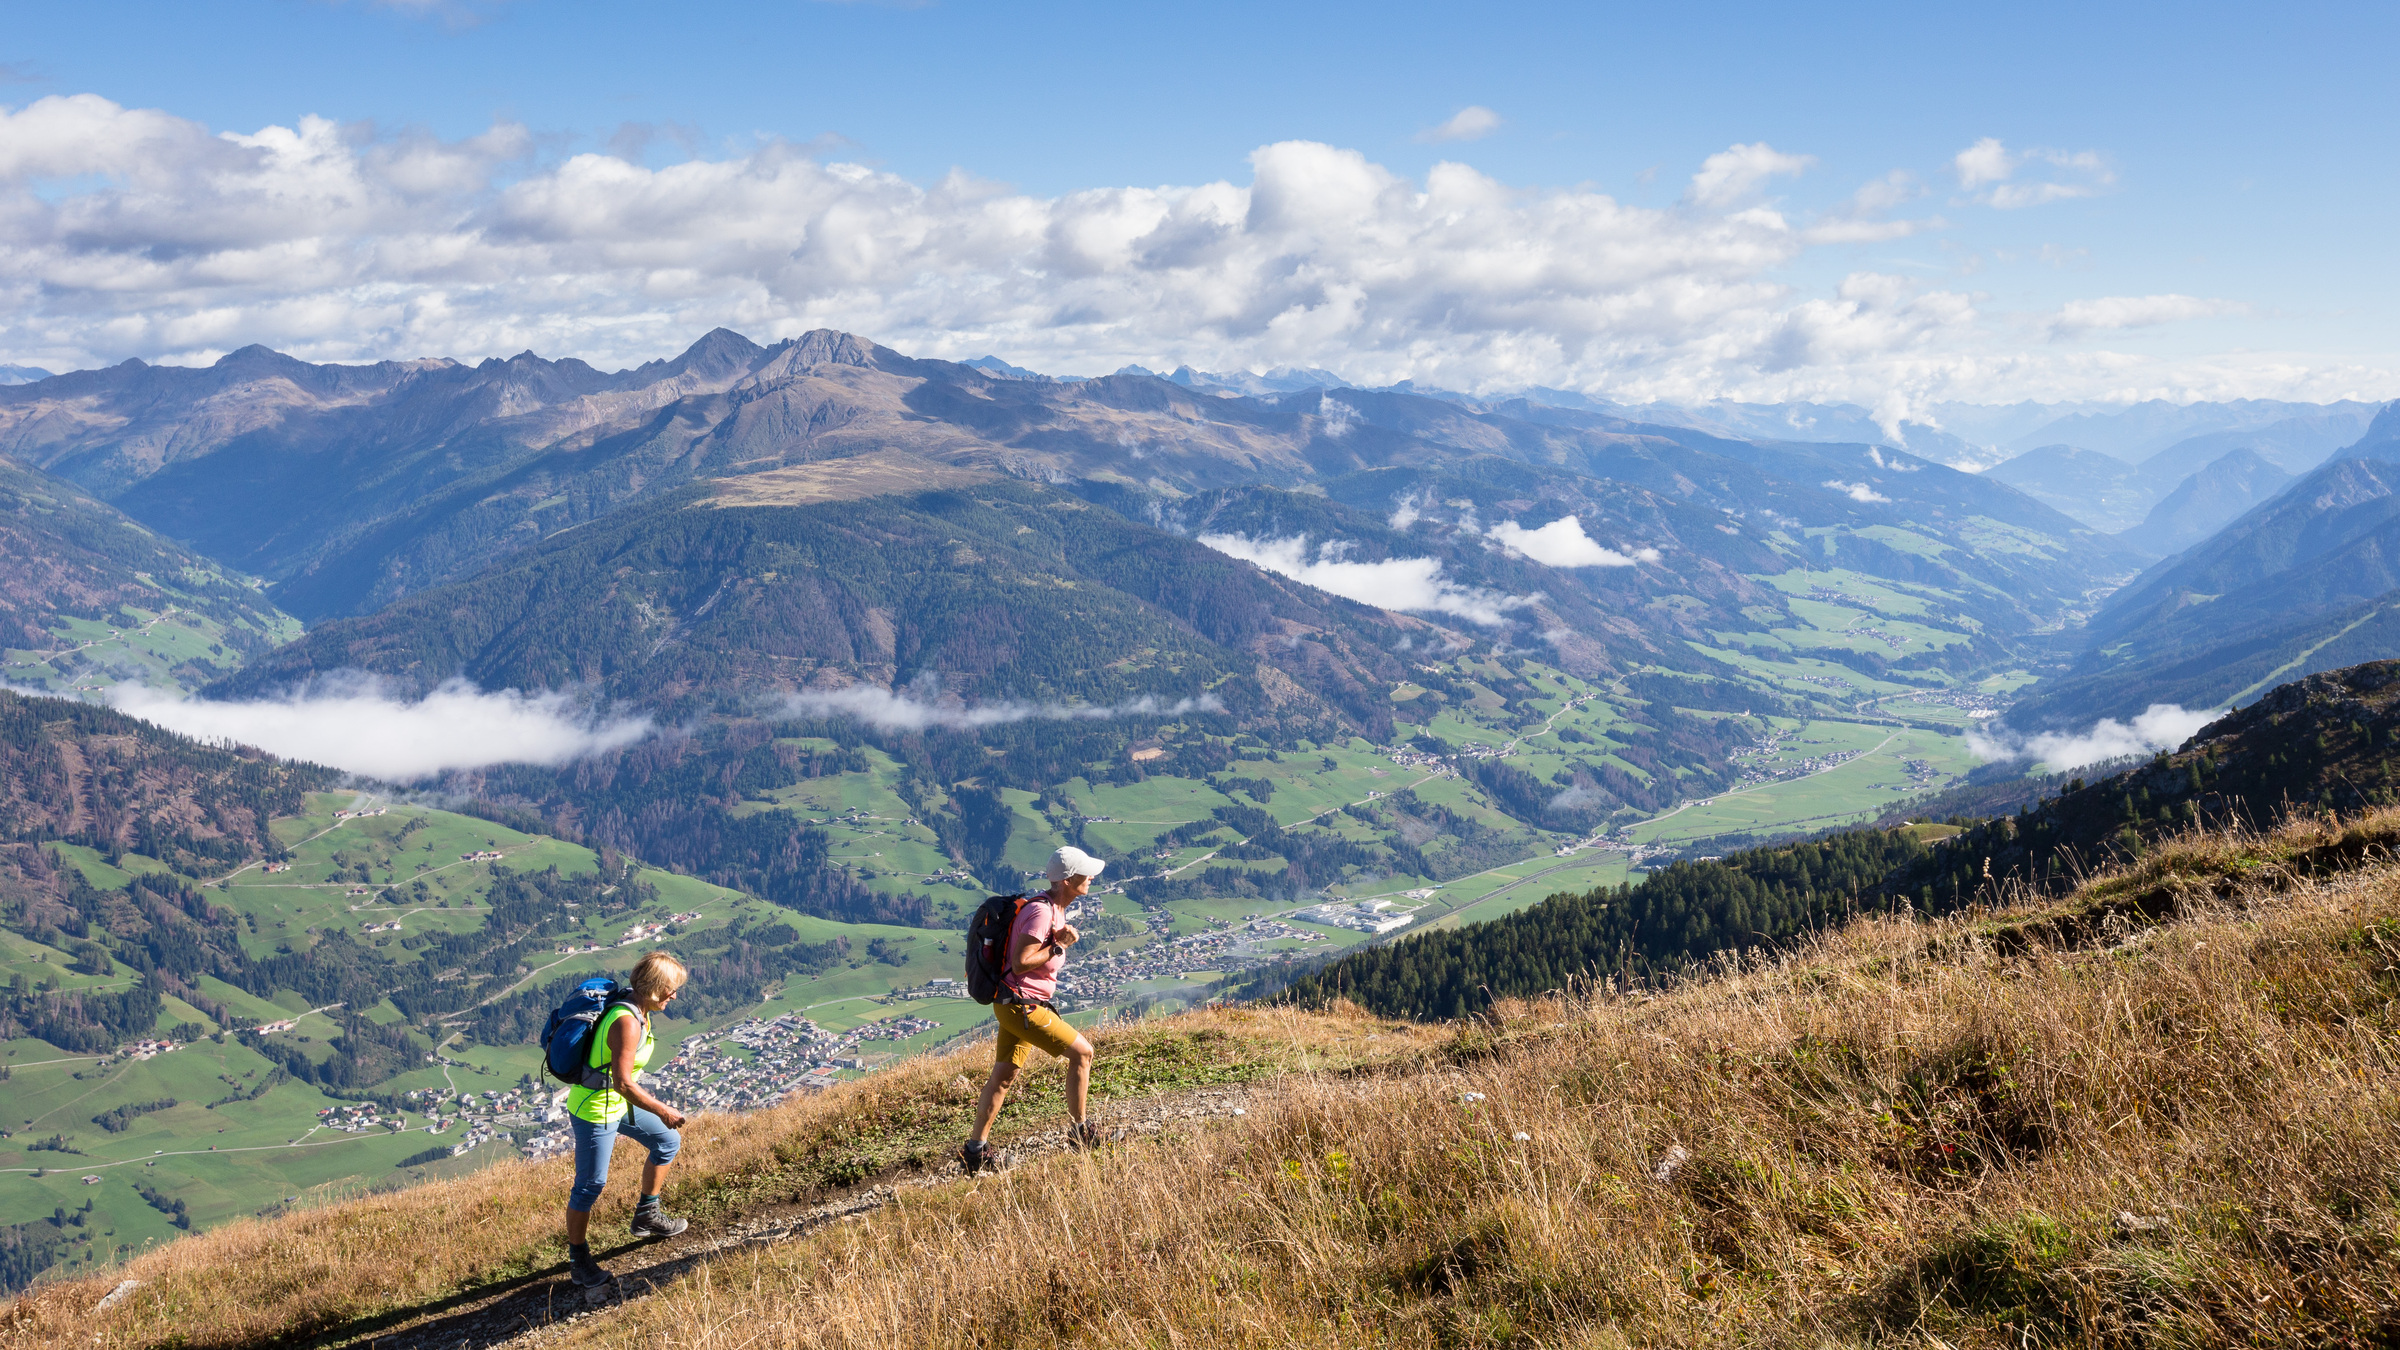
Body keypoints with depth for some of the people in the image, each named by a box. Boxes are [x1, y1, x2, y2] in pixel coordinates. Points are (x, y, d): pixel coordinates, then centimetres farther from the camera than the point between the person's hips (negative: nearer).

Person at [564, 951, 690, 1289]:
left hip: (618, 1103, 10)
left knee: (668, 1142, 19)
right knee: (590, 1185, 2)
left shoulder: (637, 1011, 1)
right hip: (595, 1111, -10)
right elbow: (623, 1083, -30)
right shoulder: (627, 1022, -29)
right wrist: (663, 1111, -21)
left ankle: (646, 1216, 32)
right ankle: (578, 1259, 18)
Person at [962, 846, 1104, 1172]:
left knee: (1003, 1076, 11)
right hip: (1021, 1005, -10)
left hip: (1016, 1004, 10)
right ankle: (1079, 1131, 8)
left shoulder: (1053, 908, 11)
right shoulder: (1040, 912, -21)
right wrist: (1060, 946, -16)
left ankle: (976, 1150, 15)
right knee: (1081, 1052, -3)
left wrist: (1061, 939, 3)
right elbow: (1020, 963, -24)